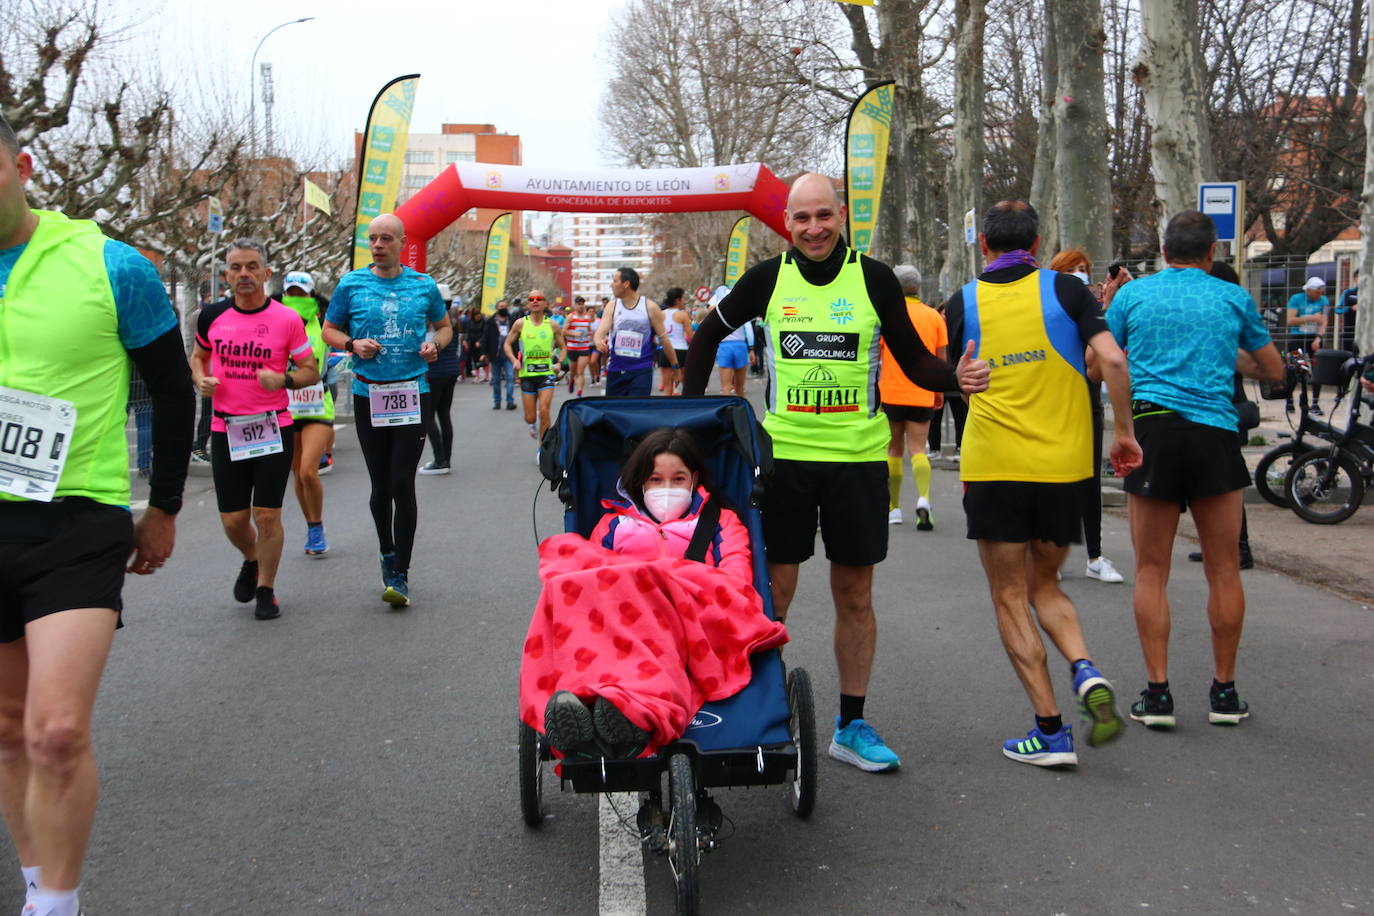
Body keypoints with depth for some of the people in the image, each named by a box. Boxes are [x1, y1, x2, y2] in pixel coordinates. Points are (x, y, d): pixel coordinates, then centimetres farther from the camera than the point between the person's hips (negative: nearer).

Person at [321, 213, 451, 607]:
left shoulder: (424, 286, 5)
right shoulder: (351, 284, 3)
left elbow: (444, 326, 18)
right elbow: (329, 330, 13)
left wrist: (435, 344, -4)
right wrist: (352, 344, -8)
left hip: (413, 394, -1)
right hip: (368, 395, 1)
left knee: (403, 483, -8)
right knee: (381, 486, 9)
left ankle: (400, 574, -3)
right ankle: (387, 552, 33)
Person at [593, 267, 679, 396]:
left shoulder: (650, 307, -5)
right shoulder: (612, 307, 3)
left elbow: (663, 338, 0)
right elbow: (600, 332, -8)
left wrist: (675, 366, 2)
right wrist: (598, 342, -33)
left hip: (641, 371, -4)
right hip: (616, 370, 4)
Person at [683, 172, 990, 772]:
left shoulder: (873, 278, 0)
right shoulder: (767, 278, 2)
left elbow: (913, 359, 5)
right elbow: (708, 336, 15)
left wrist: (955, 377, -15)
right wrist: (690, 409, 7)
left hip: (858, 456, 0)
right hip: (783, 453, 0)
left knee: (855, 596, 7)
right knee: (773, 592, 3)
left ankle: (851, 726, 20)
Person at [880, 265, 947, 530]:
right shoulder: (934, 316, 5)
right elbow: (942, 359, 6)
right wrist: (939, 391, 16)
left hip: (890, 393, -1)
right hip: (922, 396, 1)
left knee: (894, 451, 11)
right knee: (917, 449, 2)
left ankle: (894, 508, 14)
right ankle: (923, 498, -23)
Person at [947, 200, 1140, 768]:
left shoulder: (964, 301, 4)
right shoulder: (1064, 288, 2)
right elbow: (1111, 360, -9)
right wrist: (1124, 433, 1)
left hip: (992, 465, -2)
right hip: (1064, 464, 2)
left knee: (1011, 599, 6)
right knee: (1045, 585, 20)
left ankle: (1051, 731, 1)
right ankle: (1086, 672, -7)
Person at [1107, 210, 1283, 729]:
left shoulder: (1132, 294, 9)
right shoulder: (1233, 298, 10)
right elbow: (1274, 371, 20)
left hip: (1151, 429, 0)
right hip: (1214, 434, 0)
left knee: (1151, 570, 5)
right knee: (1223, 570, 8)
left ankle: (1157, 691, 3)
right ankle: (1225, 691, 15)